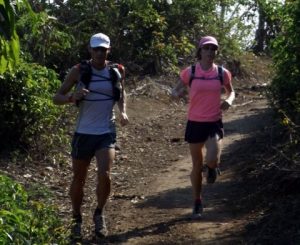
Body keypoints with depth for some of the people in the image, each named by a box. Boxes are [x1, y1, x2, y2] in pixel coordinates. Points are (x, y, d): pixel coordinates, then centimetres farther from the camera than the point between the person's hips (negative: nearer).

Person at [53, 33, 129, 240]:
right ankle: (77, 219, 32)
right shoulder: (78, 71, -7)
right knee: (79, 180, 9)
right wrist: (72, 97, -26)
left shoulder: (117, 71, 0)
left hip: (107, 133, 0)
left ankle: (99, 214, 10)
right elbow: (57, 98, -4)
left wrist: (123, 112, 0)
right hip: (83, 133, 0)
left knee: (105, 176, -17)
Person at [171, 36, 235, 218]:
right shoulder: (189, 72, -5)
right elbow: (175, 92, 5)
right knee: (197, 166, 8)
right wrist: (178, 94, -19)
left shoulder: (222, 73, -2)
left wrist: (229, 100, -8)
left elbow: (231, 91, 15)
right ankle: (198, 203, 27)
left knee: (212, 160, -23)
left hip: (215, 123, 0)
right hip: (195, 124, 0)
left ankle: (213, 168, 17)